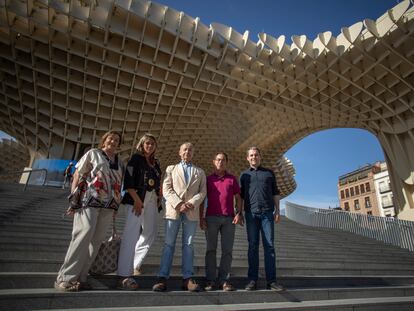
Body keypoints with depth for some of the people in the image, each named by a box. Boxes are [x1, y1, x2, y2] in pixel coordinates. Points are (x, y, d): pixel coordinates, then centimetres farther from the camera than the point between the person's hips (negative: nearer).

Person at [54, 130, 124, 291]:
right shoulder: (93, 153, 6)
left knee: (96, 241, 3)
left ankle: (80, 277, 12)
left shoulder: (119, 162, 17)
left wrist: (116, 205, 9)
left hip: (108, 206, 5)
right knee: (82, 237, -10)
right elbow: (77, 175, 1)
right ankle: (65, 278, 0)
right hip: (90, 201, -4)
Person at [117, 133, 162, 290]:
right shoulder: (136, 158, 0)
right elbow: (128, 180, -10)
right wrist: (137, 200, -16)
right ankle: (125, 275, -5)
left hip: (152, 200, 7)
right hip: (137, 199, -7)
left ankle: (134, 265, 28)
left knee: (150, 233, 12)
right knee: (131, 235, -9)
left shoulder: (156, 163, 18)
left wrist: (158, 198, 7)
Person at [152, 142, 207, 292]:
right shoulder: (171, 169, 16)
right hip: (173, 210, -1)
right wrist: (178, 204, -11)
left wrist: (192, 203, -11)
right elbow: (166, 190, 3)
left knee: (188, 245, 2)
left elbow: (202, 191, 7)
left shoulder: (200, 172, 18)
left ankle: (187, 279, 6)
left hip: (191, 212, 1)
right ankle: (162, 278, 3)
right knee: (169, 244, -1)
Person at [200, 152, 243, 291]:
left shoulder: (232, 179, 13)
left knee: (227, 250, 1)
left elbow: (238, 198, 10)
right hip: (211, 218, 0)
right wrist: (201, 217, 0)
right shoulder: (208, 179, 12)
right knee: (211, 249, 2)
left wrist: (239, 213, -4)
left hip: (229, 218, 1)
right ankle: (210, 280, 7)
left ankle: (224, 280, 7)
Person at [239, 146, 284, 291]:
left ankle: (271, 281, 2)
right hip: (251, 213, 0)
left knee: (269, 245, -3)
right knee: (253, 246, 1)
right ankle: (252, 280, 5)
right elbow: (240, 196, 14)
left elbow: (275, 193, 13)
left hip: (267, 213, 0)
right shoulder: (244, 175, 16)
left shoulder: (269, 173, 15)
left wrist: (277, 210, 2)